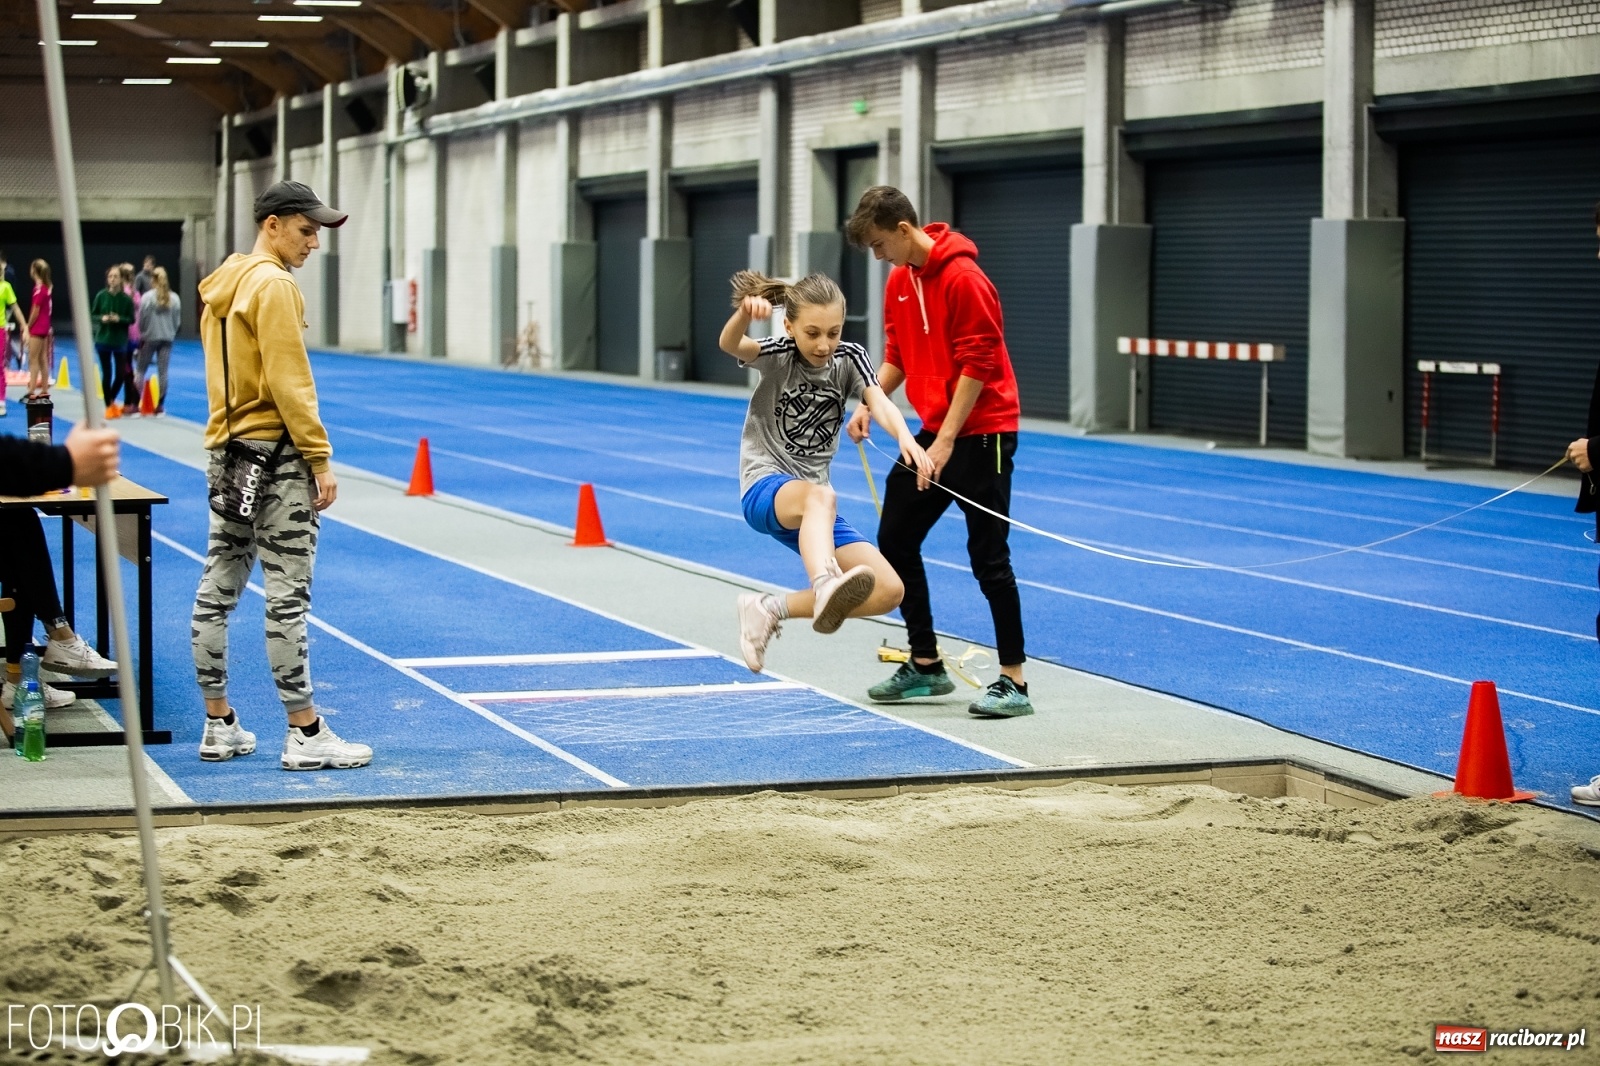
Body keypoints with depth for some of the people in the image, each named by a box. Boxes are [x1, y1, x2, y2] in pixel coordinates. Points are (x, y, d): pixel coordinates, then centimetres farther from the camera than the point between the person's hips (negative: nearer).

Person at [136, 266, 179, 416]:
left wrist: (142, 333, 11)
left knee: (141, 370, 7)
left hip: (150, 337, -3)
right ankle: (160, 406, 6)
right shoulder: (174, 298, -2)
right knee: (163, 371, 6)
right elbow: (177, 320, 3)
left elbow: (141, 320, -6)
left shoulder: (147, 297, -11)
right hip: (167, 338, 3)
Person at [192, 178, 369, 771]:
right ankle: (305, 734, -3)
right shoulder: (273, 285, -13)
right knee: (288, 595, -6)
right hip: (274, 455, -9)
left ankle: (219, 727, 15)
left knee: (217, 591, 9)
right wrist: (320, 458, -16)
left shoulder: (221, 286, 15)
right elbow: (289, 382, -18)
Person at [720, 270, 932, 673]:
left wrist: (905, 437, -41)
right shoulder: (778, 355, -9)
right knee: (820, 496, -41)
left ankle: (770, 610, 2)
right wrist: (745, 313, -54)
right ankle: (825, 587, -69)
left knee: (888, 591, -8)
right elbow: (730, 345, -30)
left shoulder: (849, 359, 1)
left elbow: (878, 401, -18)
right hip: (765, 489, -5)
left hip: (814, 506, 6)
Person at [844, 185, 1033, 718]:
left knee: (988, 556, -7)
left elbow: (978, 366, -20)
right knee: (895, 539, 10)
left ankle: (1014, 682, 0)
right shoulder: (899, 281, 8)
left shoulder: (962, 278, -18)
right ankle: (925, 664, 21)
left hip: (980, 432, -9)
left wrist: (945, 441, -21)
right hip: (934, 430, 9)